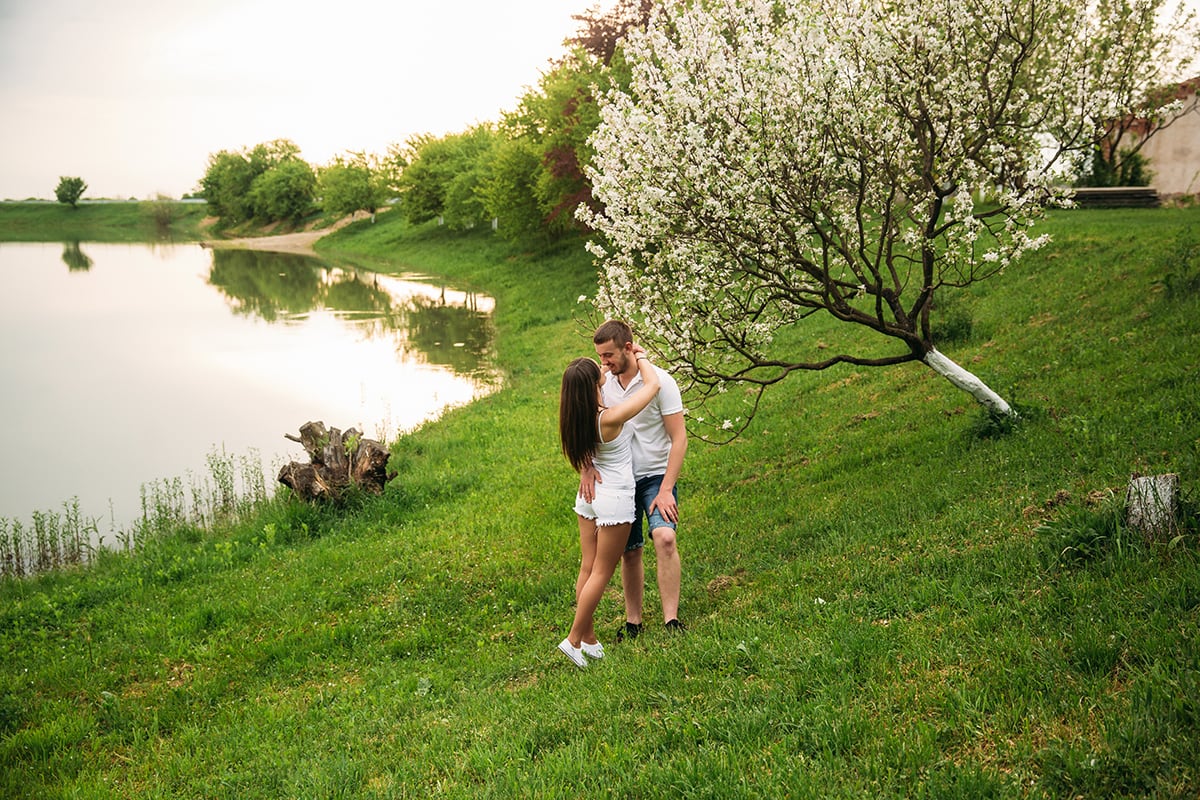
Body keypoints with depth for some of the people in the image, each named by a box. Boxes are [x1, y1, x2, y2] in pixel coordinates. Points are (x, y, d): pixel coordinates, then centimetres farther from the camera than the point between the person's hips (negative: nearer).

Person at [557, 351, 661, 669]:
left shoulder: (576, 417, -5)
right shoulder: (610, 418, -25)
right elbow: (653, 383, -16)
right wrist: (641, 358, 1)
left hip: (588, 498, 7)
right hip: (615, 499, -7)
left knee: (588, 568, 13)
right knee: (601, 573, 3)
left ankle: (589, 638, 22)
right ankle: (574, 639, 6)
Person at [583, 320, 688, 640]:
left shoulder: (660, 381, -12)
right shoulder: (603, 383, 1)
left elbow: (679, 439, -12)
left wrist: (666, 490, -19)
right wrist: (587, 466, -21)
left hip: (656, 475, -4)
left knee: (664, 537, -25)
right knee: (629, 552, 9)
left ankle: (671, 620, -22)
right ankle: (633, 622, 24)